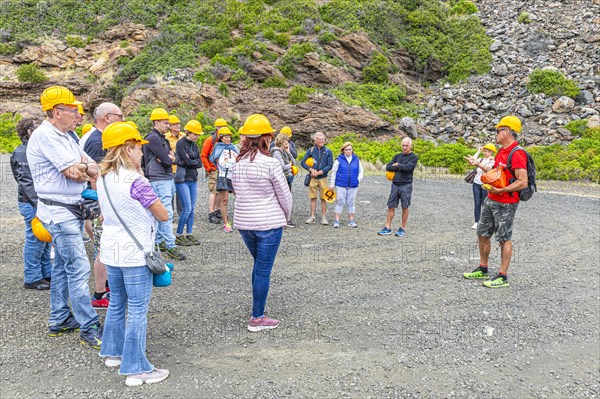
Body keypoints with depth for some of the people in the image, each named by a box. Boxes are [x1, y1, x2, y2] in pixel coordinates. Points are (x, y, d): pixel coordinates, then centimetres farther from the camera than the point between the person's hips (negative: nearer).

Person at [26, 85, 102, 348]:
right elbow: (75, 173, -21)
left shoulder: (64, 136, 15)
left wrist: (82, 167, -13)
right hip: (60, 212, -10)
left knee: (63, 266, 15)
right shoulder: (45, 135, -15)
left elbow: (93, 168, 9)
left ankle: (59, 320, 27)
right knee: (79, 268, -8)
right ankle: (89, 328, -2)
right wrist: (85, 168, 1)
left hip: (70, 211, 10)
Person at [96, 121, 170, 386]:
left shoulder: (103, 179, 6)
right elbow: (164, 216, -11)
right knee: (138, 310, 0)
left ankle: (113, 352, 36)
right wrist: (150, 201, 2)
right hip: (135, 253, -8)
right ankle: (136, 369, 7)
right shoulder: (136, 181, -19)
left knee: (116, 303, 21)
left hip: (110, 250, 8)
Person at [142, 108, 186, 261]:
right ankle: (170, 246, -10)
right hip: (159, 180, -10)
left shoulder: (162, 138, 19)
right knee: (167, 213, -11)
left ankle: (158, 241, 23)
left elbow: (172, 157, 13)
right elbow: (167, 160, -17)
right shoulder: (153, 138, -12)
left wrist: (169, 158, -8)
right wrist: (169, 159, 4)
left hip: (167, 178, 10)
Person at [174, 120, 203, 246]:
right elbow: (187, 161, -16)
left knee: (192, 208, 7)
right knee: (187, 209, -8)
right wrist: (195, 162, 1)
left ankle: (189, 234, 15)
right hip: (182, 180, -7)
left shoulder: (194, 145, 14)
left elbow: (200, 163, 6)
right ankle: (178, 236, 3)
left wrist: (191, 162, -8)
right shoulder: (180, 143, -8)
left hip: (193, 179, 7)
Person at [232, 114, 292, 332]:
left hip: (243, 222, 6)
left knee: (259, 266, 24)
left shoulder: (238, 163, 2)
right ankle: (257, 319, 14)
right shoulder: (270, 163, -16)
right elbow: (284, 196, -9)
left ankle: (258, 309, 34)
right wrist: (286, 217, 10)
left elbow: (237, 192, 9)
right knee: (263, 270, 5)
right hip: (269, 224, -6)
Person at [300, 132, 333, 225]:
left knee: (323, 198, 1)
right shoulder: (311, 150, 3)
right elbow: (303, 162, 3)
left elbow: (330, 165, -3)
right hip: (313, 178, 1)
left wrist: (319, 172, -10)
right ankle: (312, 216, 12)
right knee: (313, 197, 5)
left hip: (323, 178, -1)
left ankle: (324, 217, 7)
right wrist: (311, 170, -11)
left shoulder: (328, 151, 2)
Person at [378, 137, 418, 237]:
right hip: (395, 185, 5)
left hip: (406, 185, -4)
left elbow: (407, 167, -17)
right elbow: (388, 167, 4)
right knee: (391, 206, 2)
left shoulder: (414, 157, 1)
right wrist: (400, 168, -8)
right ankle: (387, 228, 7)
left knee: (405, 207, 0)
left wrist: (396, 165, -2)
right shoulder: (397, 156, 16)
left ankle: (403, 229, 11)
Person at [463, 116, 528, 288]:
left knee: (504, 239, -1)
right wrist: (479, 164, 23)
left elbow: (523, 182, -23)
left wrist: (500, 190, -27)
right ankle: (482, 270, 28)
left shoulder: (517, 154, -18)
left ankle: (503, 277, 9)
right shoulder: (502, 151, 12)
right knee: (482, 234, 15)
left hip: (506, 204, -10)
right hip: (491, 201, 10)